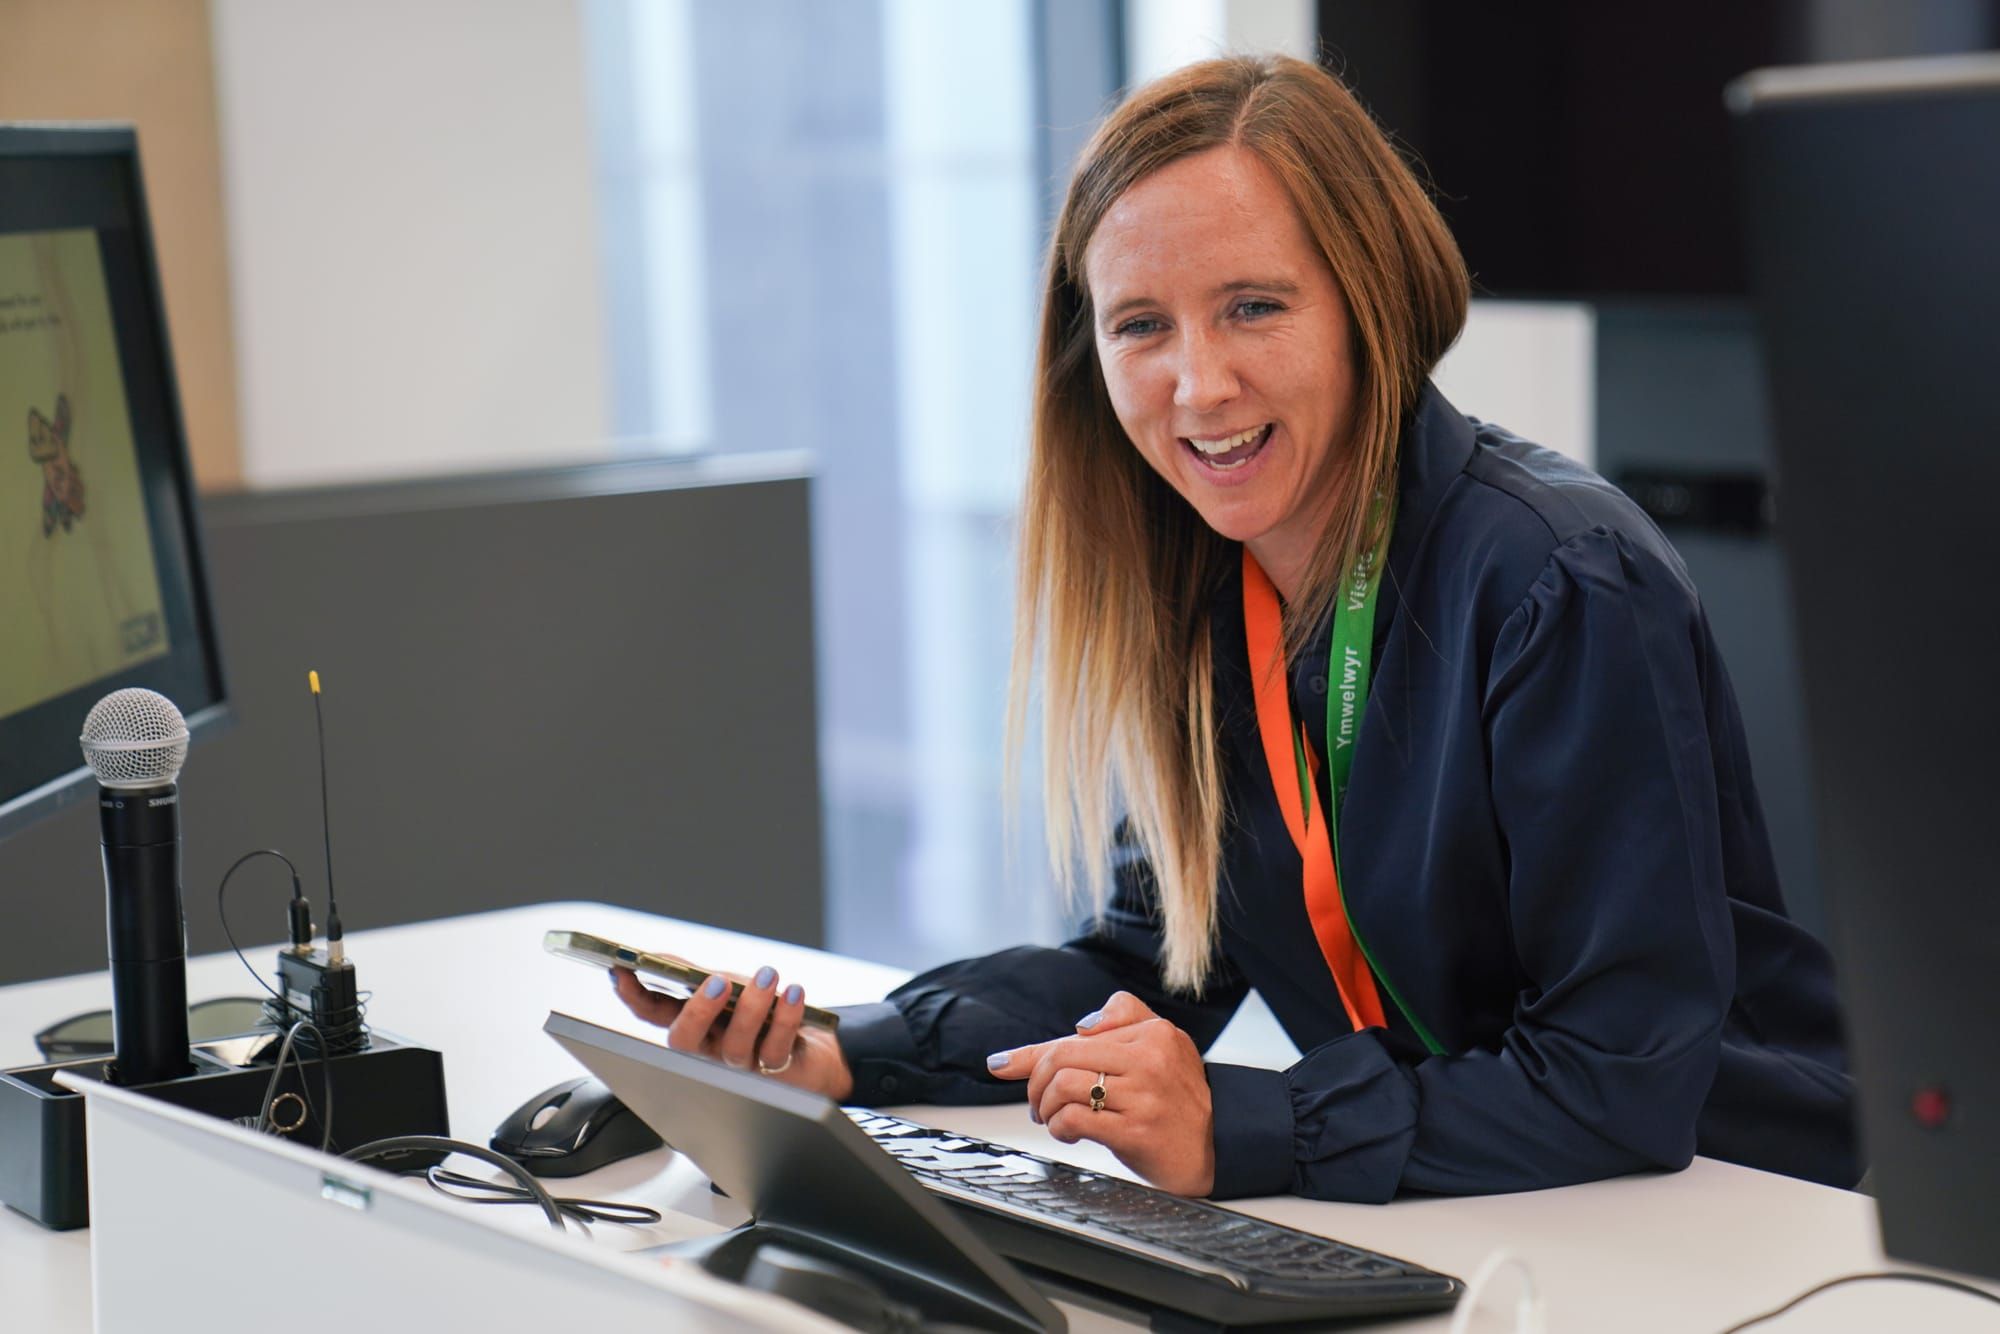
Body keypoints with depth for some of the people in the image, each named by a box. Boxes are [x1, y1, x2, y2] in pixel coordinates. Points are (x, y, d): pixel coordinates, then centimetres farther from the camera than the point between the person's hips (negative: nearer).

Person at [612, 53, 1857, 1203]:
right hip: (1406, 1224, 5)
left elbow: (1626, 1080, -22)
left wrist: (1234, 1136, -27)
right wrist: (841, 1062, -6)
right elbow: (1156, 954, 8)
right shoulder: (1190, 585, 1)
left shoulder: (1564, 589, -21)